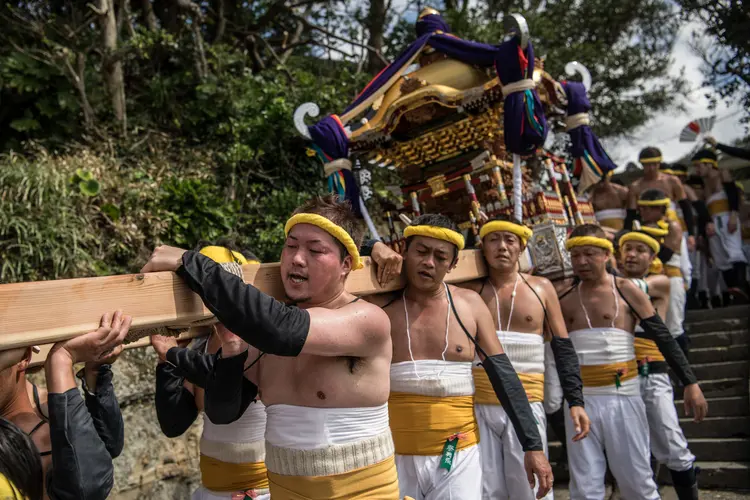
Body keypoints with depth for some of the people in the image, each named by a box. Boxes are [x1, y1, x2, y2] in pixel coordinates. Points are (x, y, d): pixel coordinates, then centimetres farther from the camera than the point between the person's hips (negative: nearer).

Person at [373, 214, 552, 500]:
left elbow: (504, 376, 0)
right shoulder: (382, 306, -5)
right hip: (395, 456, 0)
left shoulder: (469, 304, -2)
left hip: (459, 456, 1)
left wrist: (533, 445, -2)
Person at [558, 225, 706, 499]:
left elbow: (663, 337, -1)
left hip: (622, 395, -2)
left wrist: (690, 383, -6)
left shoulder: (625, 290, -2)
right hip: (580, 397, 3)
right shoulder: (564, 298, 7)